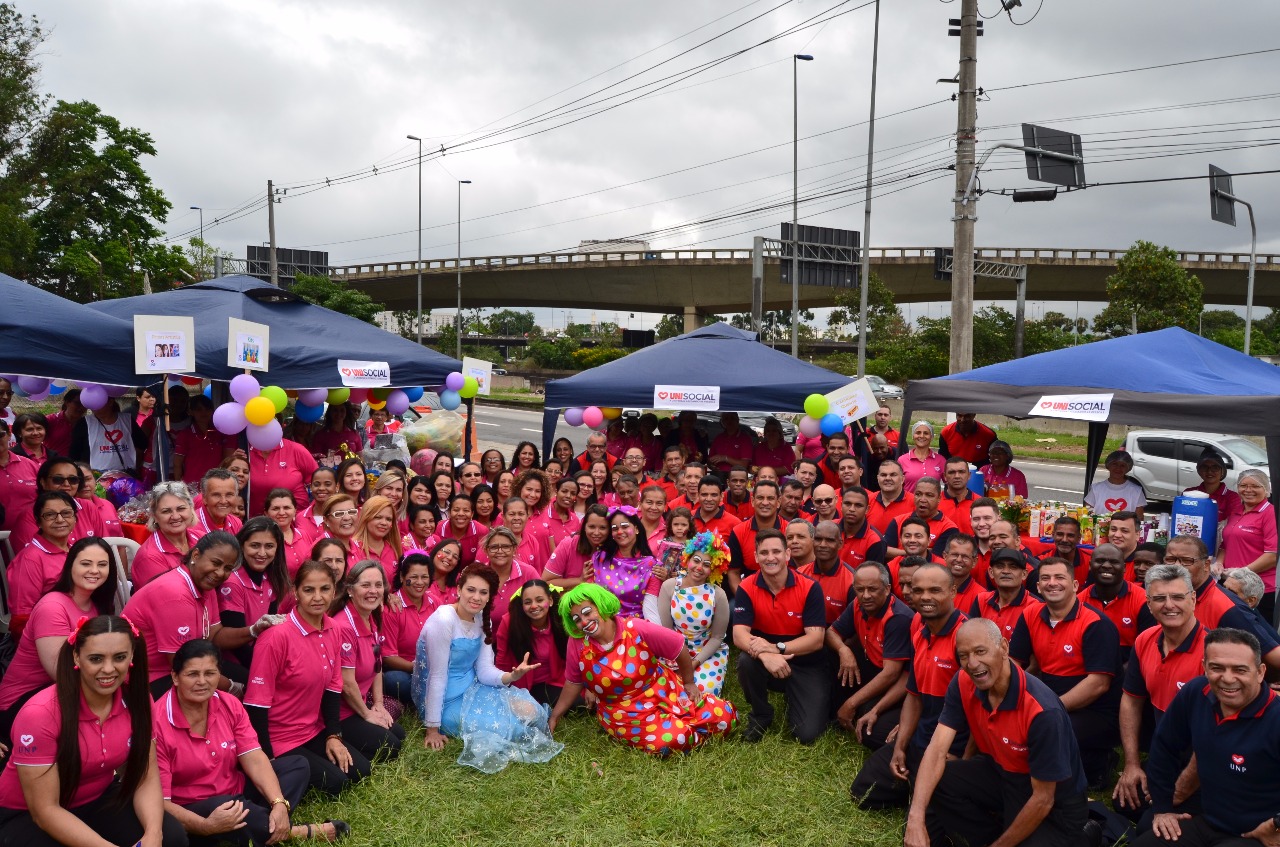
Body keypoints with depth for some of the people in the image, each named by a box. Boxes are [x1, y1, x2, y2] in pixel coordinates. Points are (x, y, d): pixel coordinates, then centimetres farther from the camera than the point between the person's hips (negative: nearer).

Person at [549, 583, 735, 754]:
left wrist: (689, 683, 6)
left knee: (724, 715, -7)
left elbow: (679, 648, -6)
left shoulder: (637, 630, -19)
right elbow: (573, 683, 3)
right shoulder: (577, 644, -14)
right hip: (624, 716, -1)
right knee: (669, 741, -29)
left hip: (664, 695, 1)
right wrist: (554, 717, 5)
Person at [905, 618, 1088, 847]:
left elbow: (1043, 799, -25)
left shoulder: (1043, 710, -32)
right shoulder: (962, 684, -14)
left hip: (1056, 807, -5)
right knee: (933, 783, -16)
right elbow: (937, 749, -20)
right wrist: (915, 818, -34)